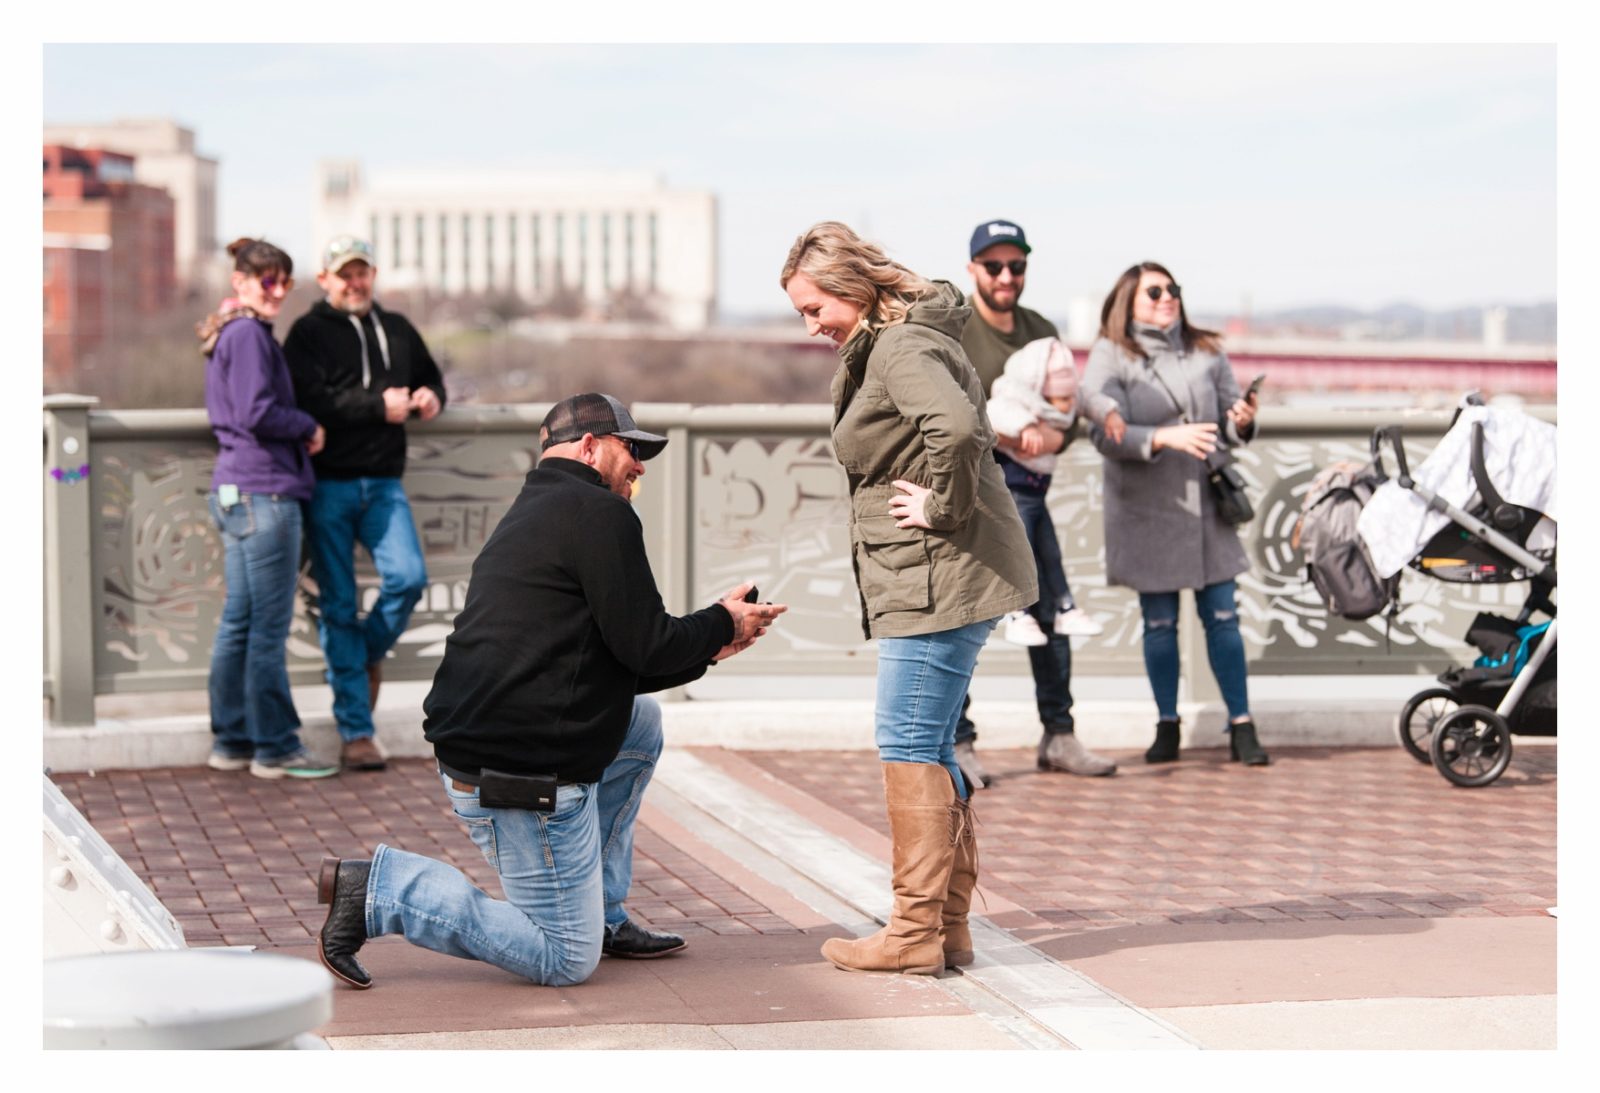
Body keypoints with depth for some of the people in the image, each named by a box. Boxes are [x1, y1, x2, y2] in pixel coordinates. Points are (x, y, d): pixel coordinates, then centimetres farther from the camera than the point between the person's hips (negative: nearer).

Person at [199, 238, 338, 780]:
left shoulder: (229, 334, 18)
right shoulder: (249, 334, -13)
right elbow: (256, 412, -21)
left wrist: (298, 431, 12)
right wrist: (308, 427, -6)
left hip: (236, 491, 10)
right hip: (265, 492, -10)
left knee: (238, 622, 13)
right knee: (269, 625, -4)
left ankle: (230, 740, 19)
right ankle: (275, 747, 1)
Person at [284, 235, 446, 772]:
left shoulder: (397, 330, 16)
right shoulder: (309, 333, -1)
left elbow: (430, 375, 32)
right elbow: (312, 401, -15)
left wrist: (431, 397, 8)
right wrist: (379, 405, -18)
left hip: (383, 483, 4)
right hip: (328, 485, -4)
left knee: (408, 577, -14)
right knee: (338, 604, -1)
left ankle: (366, 655, 18)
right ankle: (356, 732, 3)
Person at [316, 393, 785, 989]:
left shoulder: (531, 516, 22)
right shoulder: (599, 513, -9)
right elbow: (645, 648, -12)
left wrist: (707, 650, 27)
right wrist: (721, 622, 7)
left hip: (472, 742, 10)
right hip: (524, 775, -10)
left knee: (641, 720, 27)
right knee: (566, 961, -2)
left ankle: (601, 916, 23)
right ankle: (380, 888, -7)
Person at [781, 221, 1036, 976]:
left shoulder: (902, 348, -14)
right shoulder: (880, 350, 18)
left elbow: (955, 427, -33)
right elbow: (960, 428, 28)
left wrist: (943, 509, -21)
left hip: (940, 578, -11)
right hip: (928, 582, 11)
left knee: (909, 745, -6)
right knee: (929, 748, 12)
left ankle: (918, 932, -1)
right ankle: (948, 927, 17)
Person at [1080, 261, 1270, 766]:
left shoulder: (1205, 351, 8)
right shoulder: (1110, 357, -3)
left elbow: (1229, 419, 9)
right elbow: (1105, 434, -13)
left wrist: (1241, 422, -15)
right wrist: (1164, 438, -26)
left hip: (1207, 503, 2)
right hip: (1146, 509, -2)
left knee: (1223, 617, 1)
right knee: (1159, 623, 5)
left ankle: (1241, 726, 6)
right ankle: (1166, 726, 17)